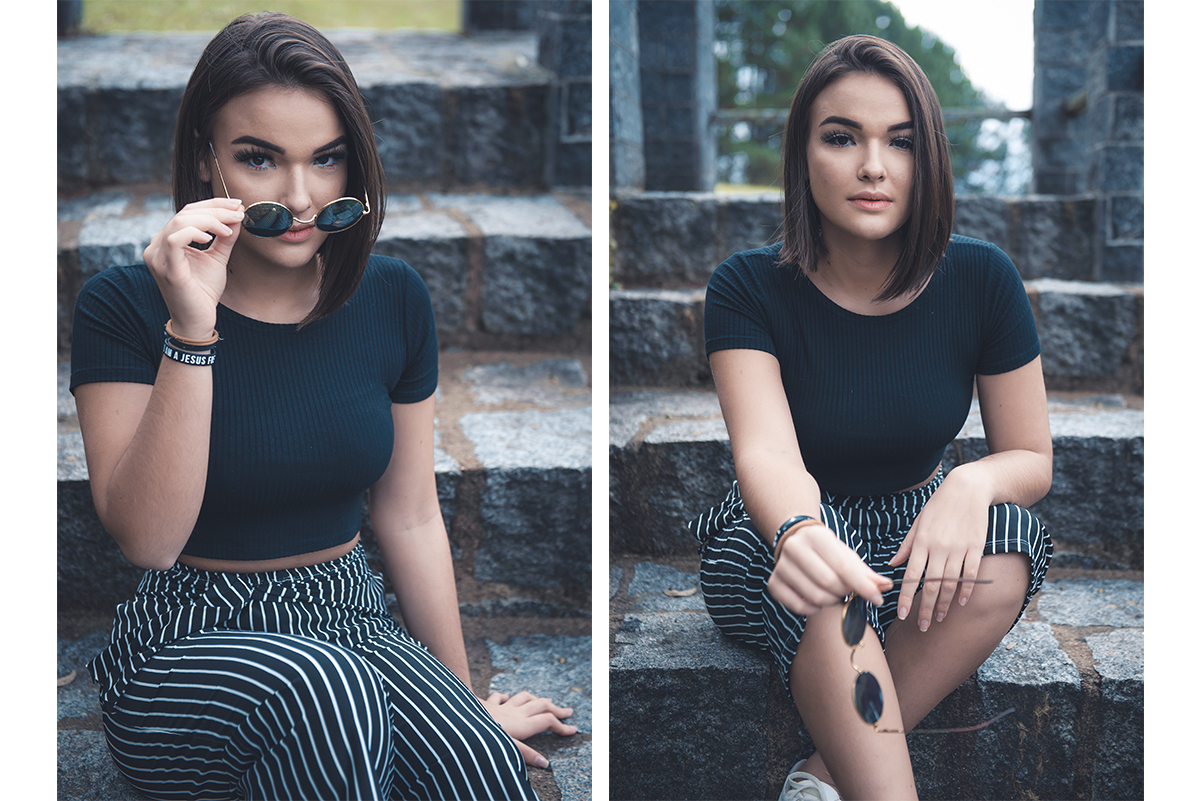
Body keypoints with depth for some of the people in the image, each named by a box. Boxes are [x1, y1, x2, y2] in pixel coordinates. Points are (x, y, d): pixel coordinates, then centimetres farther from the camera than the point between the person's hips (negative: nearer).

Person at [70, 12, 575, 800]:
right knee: (322, 687, -37)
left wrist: (466, 701, 13)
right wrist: (190, 331, -28)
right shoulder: (123, 306, -9)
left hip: (349, 617, 3)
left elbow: (411, 518, 8)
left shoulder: (393, 298, 1)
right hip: (186, 641, -2)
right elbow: (149, 540, -19)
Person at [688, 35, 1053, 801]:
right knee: (803, 544, -37)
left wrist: (973, 484, -29)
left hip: (916, 543, 2)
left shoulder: (981, 279, -9)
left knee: (1009, 539, -31)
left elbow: (1032, 459, -3)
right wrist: (796, 531, -56)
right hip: (773, 547, -2)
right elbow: (766, 452, -31)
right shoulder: (749, 288, -15)